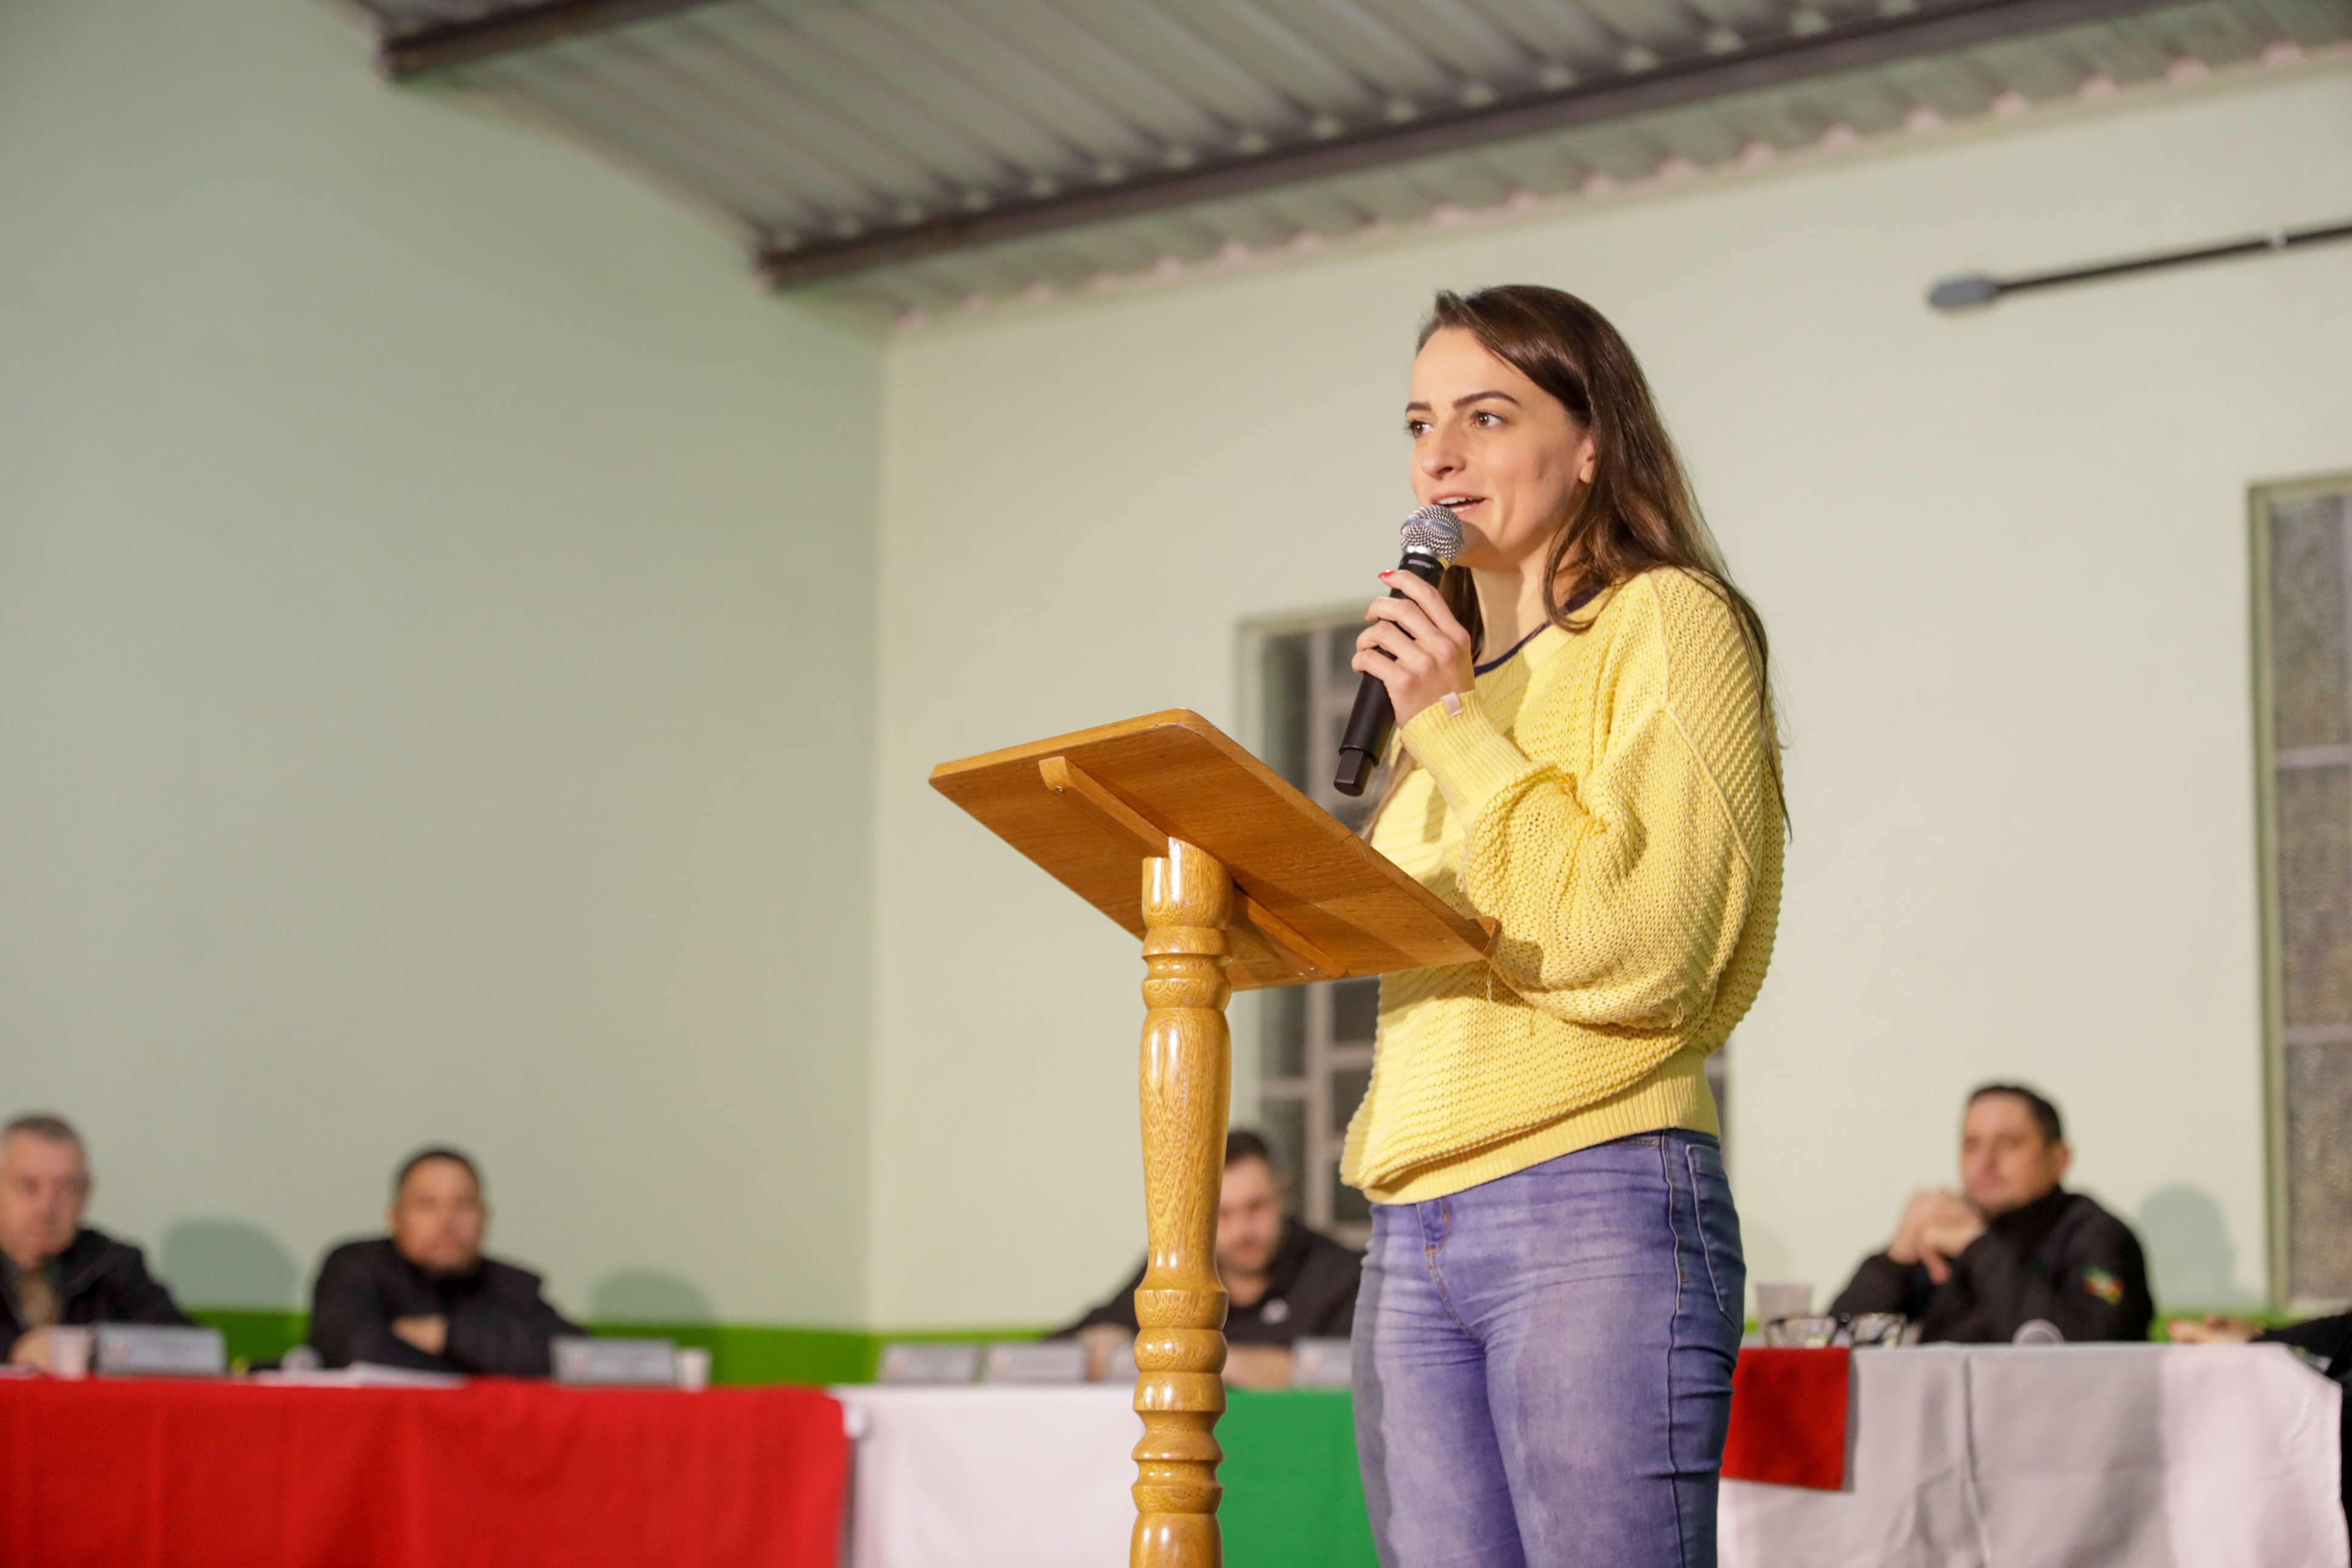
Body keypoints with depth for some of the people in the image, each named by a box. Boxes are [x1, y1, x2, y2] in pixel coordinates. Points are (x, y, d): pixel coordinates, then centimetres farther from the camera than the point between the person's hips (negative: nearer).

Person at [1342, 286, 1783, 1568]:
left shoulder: (1666, 620, 1)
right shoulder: (1453, 675, 23)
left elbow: (1639, 945, -11)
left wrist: (1455, 727, -9)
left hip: (1595, 1206, -7)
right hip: (1413, 1233, 7)